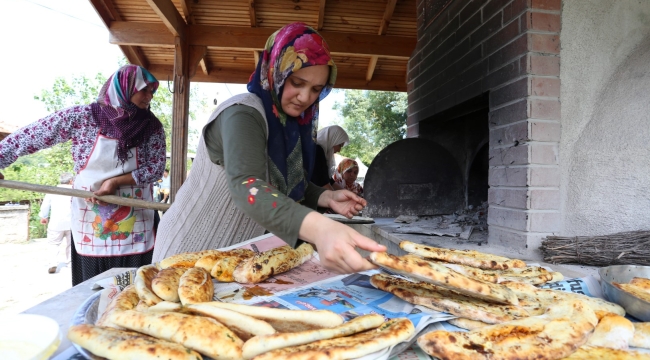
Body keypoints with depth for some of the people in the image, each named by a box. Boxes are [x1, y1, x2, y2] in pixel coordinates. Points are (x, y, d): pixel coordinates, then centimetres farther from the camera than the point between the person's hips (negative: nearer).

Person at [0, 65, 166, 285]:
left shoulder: (151, 127, -2)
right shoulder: (83, 117, -7)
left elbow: (156, 168, -5)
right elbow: (28, 137, -4)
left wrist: (116, 181, -16)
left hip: (135, 226, 1)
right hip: (90, 224, -1)